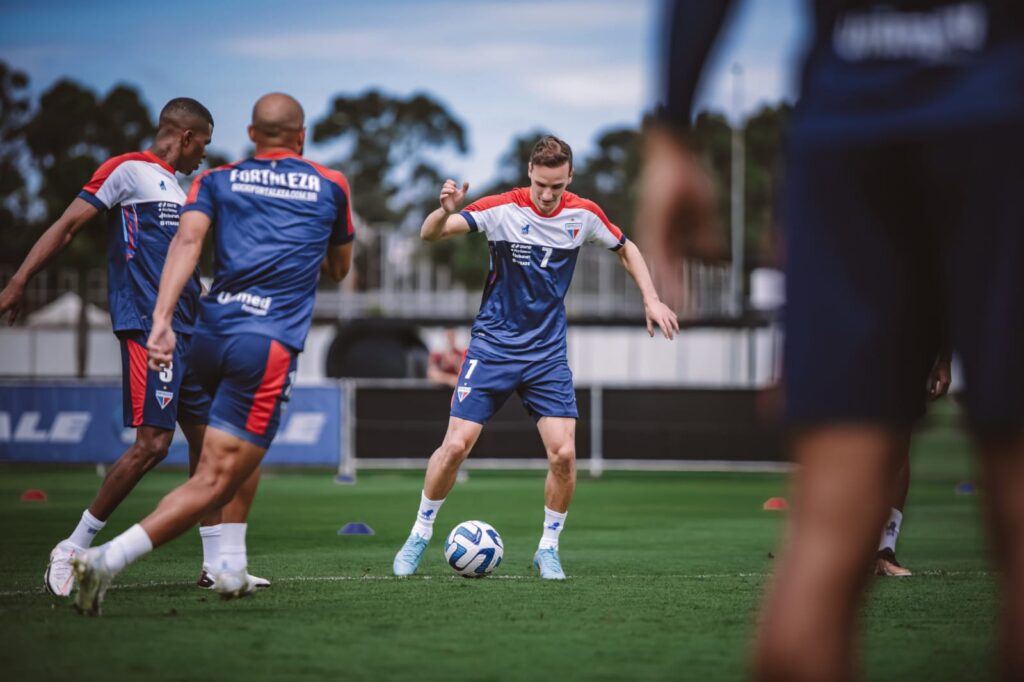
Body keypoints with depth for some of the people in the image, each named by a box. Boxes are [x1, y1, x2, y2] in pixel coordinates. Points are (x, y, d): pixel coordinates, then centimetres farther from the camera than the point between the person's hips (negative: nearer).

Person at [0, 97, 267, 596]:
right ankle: (72, 550, -6)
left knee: (207, 439, 8)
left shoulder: (176, 190, 23)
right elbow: (67, 226, -9)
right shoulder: (127, 170, -3)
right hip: (146, 327, -9)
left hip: (186, 331, 9)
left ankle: (216, 565, 13)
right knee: (153, 442, -15)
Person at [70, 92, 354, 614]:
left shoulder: (218, 181, 15)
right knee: (214, 483, -9)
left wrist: (162, 319, -13)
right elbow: (339, 269, 30)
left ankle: (231, 566, 19)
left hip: (209, 336, 4)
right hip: (268, 346, -4)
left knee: (240, 457, 30)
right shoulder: (331, 188, 16)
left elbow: (188, 240, -4)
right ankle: (108, 559, -25)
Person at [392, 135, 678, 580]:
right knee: (457, 444, -10)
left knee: (563, 452, -11)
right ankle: (420, 535, 11)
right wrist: (445, 211, -43)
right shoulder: (502, 209, -13)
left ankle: (548, 548, 9)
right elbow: (429, 235, -21)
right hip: (493, 345, -2)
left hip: (547, 352, 2)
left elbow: (626, 249, 15)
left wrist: (651, 300, 4)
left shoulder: (583, 215, -4)